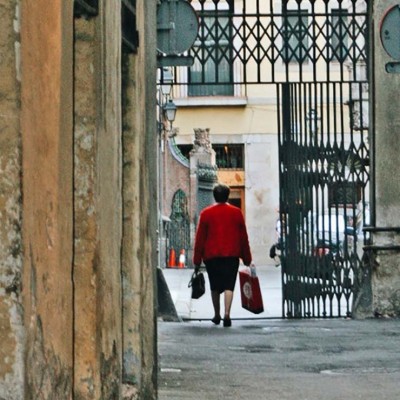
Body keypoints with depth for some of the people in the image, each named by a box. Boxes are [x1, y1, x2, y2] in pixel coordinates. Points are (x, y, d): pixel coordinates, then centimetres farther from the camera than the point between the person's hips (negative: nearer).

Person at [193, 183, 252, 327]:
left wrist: (197, 260, 5)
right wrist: (246, 258, 12)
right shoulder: (236, 213, 4)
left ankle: (217, 315, 21)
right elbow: (243, 237, 6)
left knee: (215, 287, 14)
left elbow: (200, 238, 1)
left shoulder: (206, 213, 2)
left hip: (211, 256, 0)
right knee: (229, 285, -4)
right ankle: (227, 314, -21)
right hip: (231, 255, 0)